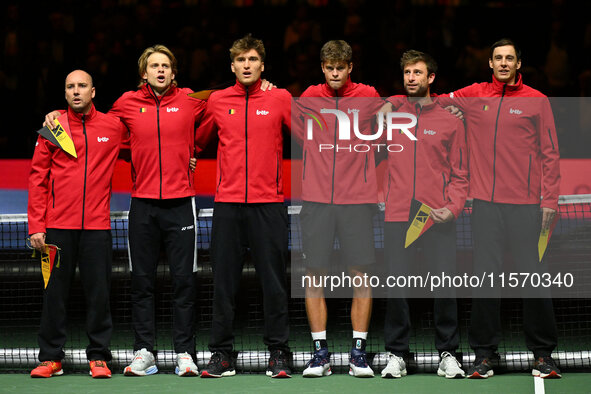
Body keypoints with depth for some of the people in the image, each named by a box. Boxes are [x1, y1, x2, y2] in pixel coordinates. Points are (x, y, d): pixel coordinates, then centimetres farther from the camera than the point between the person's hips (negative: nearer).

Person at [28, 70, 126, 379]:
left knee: (98, 292, 1)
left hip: (97, 226, 0)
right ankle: (51, 357, 10)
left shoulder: (113, 127, 5)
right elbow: (38, 177, 3)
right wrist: (36, 226, -3)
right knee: (54, 292, 3)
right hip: (58, 225, 0)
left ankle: (99, 356, 9)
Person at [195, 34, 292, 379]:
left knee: (274, 282, 0)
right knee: (224, 282, 3)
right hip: (228, 204, 2)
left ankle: (279, 354, 7)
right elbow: (197, 141, 21)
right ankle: (222, 355, 10)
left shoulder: (280, 100, 3)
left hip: (269, 204, -1)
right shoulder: (216, 101, 8)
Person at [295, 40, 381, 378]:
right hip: (315, 200, 1)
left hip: (357, 200, -1)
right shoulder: (309, 97, 6)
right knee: (315, 275, 0)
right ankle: (320, 353, 8)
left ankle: (359, 351, 6)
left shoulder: (368, 96, 3)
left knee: (361, 276, -2)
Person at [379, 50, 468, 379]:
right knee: (397, 287, 1)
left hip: (439, 218, 0)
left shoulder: (450, 120, 6)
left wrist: (453, 207, -8)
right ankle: (397, 354, 10)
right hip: (398, 216, 1)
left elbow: (460, 173, 7)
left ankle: (448, 354, 9)